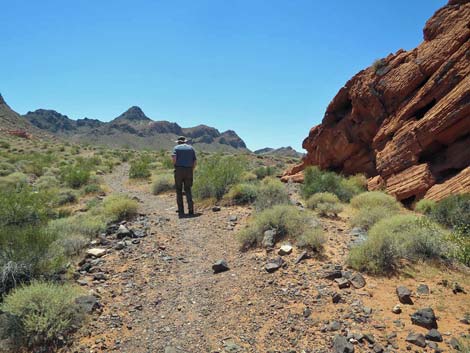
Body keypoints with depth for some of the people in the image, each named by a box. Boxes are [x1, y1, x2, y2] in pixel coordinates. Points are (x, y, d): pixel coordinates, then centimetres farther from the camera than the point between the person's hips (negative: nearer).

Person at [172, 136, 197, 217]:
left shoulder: (176, 148, 7)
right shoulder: (191, 148, 14)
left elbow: (174, 157, -12)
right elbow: (195, 161, 6)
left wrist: (175, 166, 4)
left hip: (179, 170, -2)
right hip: (189, 171, 2)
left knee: (179, 191, 8)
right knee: (188, 190, 12)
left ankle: (181, 211, 6)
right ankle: (191, 209, -5)